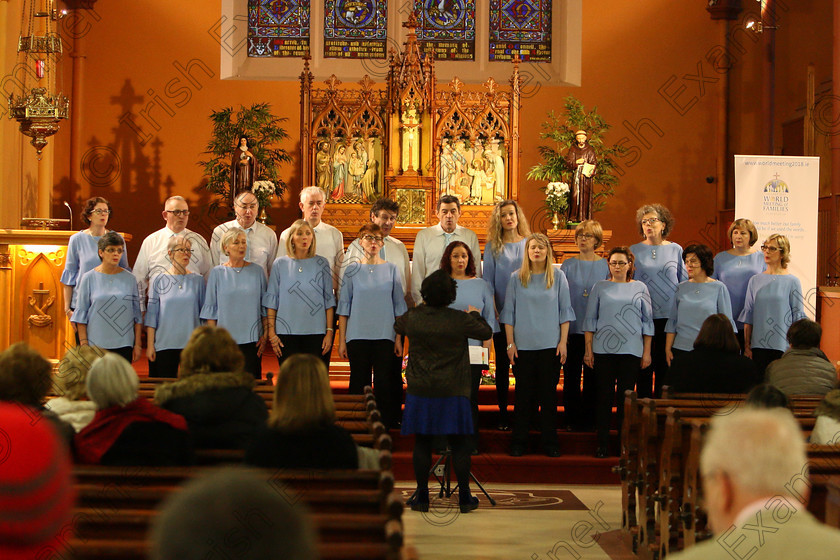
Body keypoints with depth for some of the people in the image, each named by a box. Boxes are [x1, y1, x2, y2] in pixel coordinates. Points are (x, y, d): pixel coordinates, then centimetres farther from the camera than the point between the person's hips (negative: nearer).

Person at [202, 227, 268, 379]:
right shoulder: (217, 273, 4)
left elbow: (265, 307, 9)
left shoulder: (257, 271, 7)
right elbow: (210, 309, 5)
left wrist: (265, 334, 3)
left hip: (252, 339, 0)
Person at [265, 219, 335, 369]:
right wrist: (271, 333, 0)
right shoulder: (280, 264, 6)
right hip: (286, 333, 0)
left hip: (316, 333, 0)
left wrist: (330, 331, 1)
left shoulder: (321, 264, 7)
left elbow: (329, 300, 8)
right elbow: (271, 301, 6)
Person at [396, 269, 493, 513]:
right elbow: (487, 332, 5)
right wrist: (475, 315, 24)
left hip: (420, 391, 2)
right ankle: (464, 497, 10)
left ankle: (422, 496, 12)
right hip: (452, 392, -2)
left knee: (422, 443, 8)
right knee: (458, 443, 5)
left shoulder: (413, 317, -4)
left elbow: (397, 325, 19)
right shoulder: (460, 320, -11)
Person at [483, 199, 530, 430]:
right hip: (501, 315, 0)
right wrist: (493, 311, -6)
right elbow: (488, 280, 3)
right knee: (502, 364, 3)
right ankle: (502, 413, 8)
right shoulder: (492, 247, 6)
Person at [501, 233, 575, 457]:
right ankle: (519, 441, 11)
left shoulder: (558, 277, 5)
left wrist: (563, 342, -1)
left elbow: (565, 311, 5)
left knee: (549, 392, 3)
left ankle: (550, 441, 11)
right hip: (523, 344, 0)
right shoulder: (516, 278, 5)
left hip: (550, 344, 0)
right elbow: (509, 312, 6)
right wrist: (510, 343, 0)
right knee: (523, 393, 3)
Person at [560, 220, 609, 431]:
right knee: (571, 376, 3)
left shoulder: (606, 266, 4)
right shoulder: (568, 266, 6)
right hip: (572, 330, 1)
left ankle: (589, 419, 13)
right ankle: (572, 419, 11)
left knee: (593, 377, 4)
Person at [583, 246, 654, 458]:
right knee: (603, 396, 0)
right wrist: (588, 350, 2)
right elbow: (590, 319, 8)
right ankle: (602, 443, 6)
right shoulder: (600, 287, 8)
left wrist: (647, 352, 5)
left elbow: (647, 321, 10)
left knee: (626, 396, 2)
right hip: (603, 350, 0)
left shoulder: (640, 288, 9)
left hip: (631, 351, 0)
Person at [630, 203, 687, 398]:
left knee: (665, 366, 3)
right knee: (644, 366, 2)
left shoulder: (676, 250, 7)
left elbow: (684, 283, 12)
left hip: (669, 316, 0)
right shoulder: (634, 251, 6)